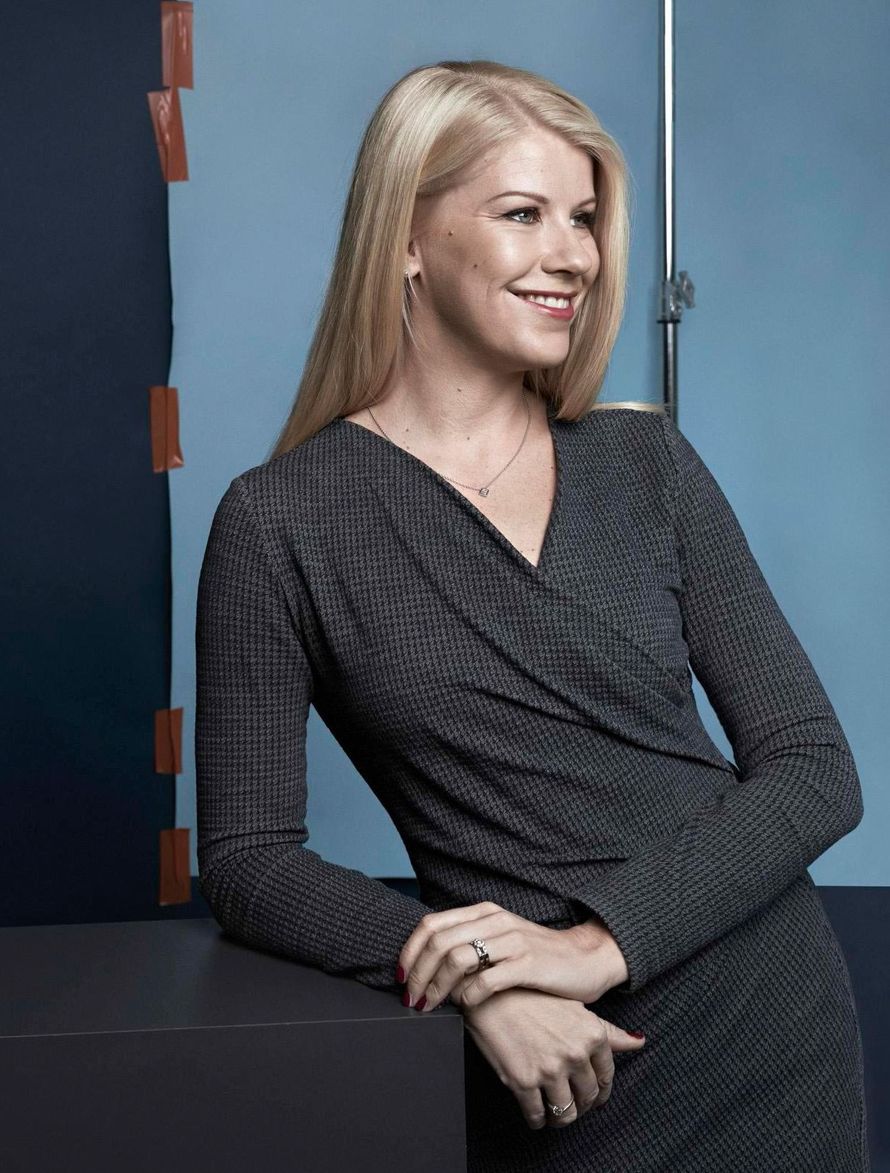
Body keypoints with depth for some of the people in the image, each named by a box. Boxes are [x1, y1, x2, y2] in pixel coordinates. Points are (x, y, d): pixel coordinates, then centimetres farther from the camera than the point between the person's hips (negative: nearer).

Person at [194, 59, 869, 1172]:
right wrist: (474, 981, -20)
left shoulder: (647, 462, 2)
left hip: (778, 1021, 3)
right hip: (558, 1080, -3)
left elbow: (819, 769, -2)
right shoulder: (279, 522, -6)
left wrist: (602, 940, -16)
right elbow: (243, 855, -5)